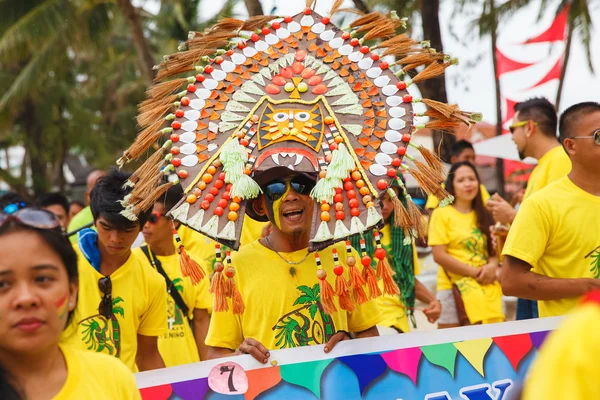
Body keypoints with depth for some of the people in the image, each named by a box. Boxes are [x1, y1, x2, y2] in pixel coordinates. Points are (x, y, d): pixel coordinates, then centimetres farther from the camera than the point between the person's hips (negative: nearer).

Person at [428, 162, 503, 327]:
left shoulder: (484, 216, 15)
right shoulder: (442, 214, -3)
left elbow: (494, 249, 16)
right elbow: (439, 255, -10)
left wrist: (492, 266, -8)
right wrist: (474, 272, -13)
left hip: (487, 287, 5)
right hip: (454, 288, -5)